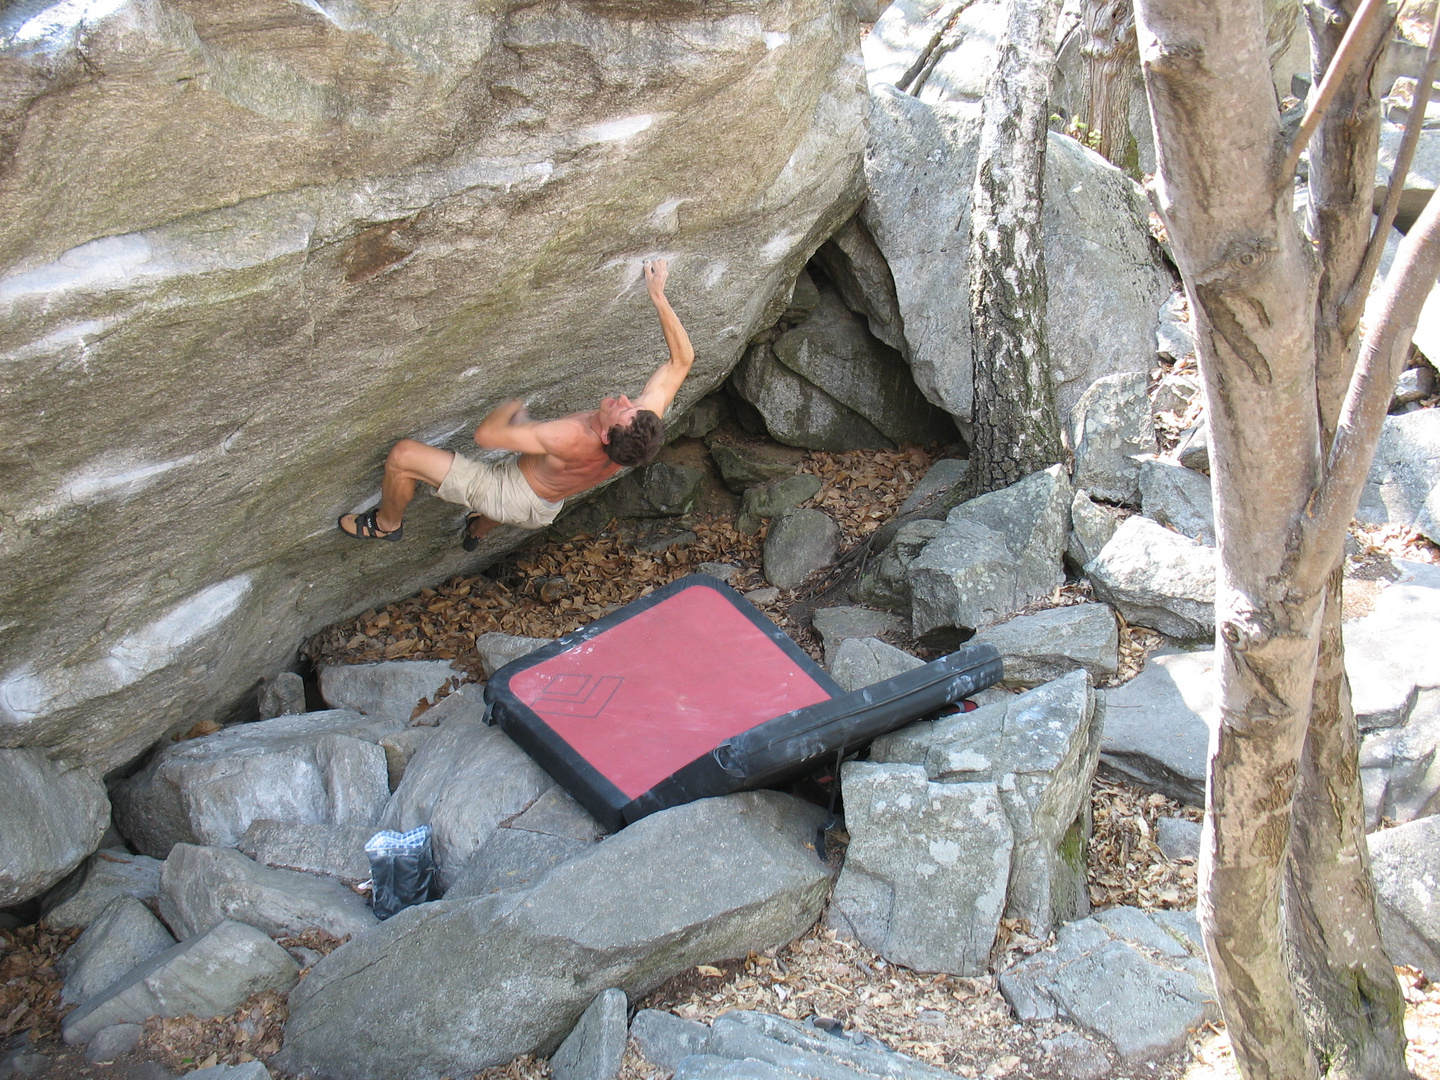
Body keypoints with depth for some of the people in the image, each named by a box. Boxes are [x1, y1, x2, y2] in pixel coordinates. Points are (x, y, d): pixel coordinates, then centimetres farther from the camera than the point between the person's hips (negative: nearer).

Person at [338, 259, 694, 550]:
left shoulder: (568, 439, -46)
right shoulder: (639, 429, -30)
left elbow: (486, 433, -35)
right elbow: (682, 360, -16)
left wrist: (511, 407, -15)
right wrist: (658, 297, -18)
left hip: (510, 497, -7)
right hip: (546, 510, 7)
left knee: (403, 454, -6)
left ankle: (387, 523, 23)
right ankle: (478, 530, 62)